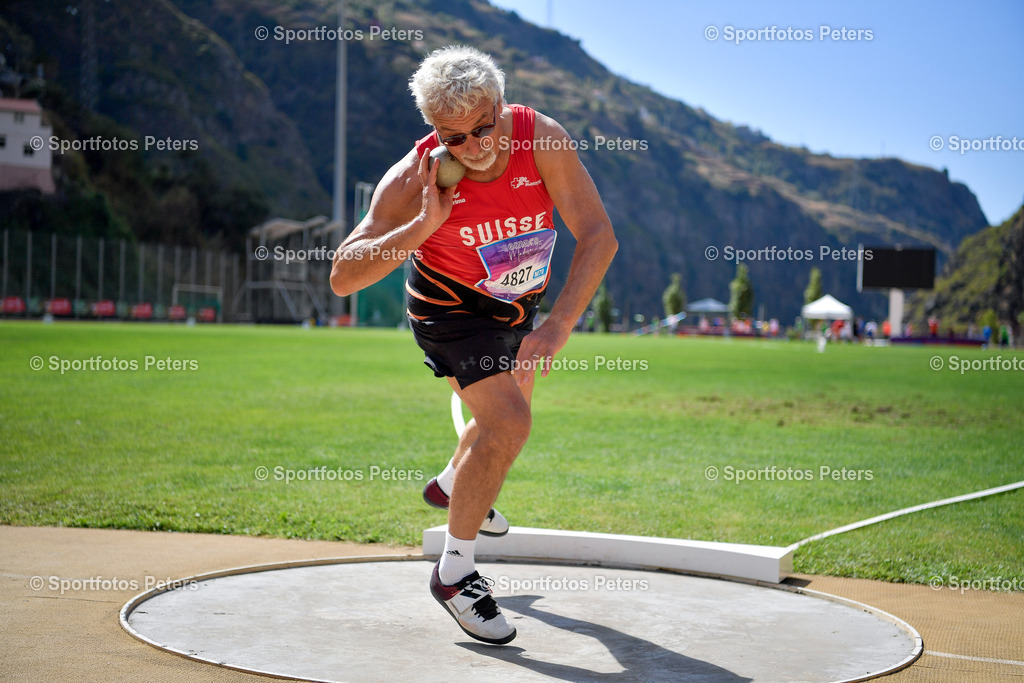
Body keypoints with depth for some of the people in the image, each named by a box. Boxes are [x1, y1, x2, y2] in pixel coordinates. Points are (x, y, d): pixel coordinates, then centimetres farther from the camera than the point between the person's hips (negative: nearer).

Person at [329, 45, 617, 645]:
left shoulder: (542, 138, -28)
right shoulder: (414, 179, -30)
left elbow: (599, 235, -32)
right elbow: (343, 278, -31)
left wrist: (558, 326, -43)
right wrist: (424, 225, -43)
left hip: (519, 304, 5)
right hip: (452, 307, -5)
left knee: (509, 411, 26)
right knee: (508, 422, -22)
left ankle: (453, 484, 59)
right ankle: (455, 572, -5)